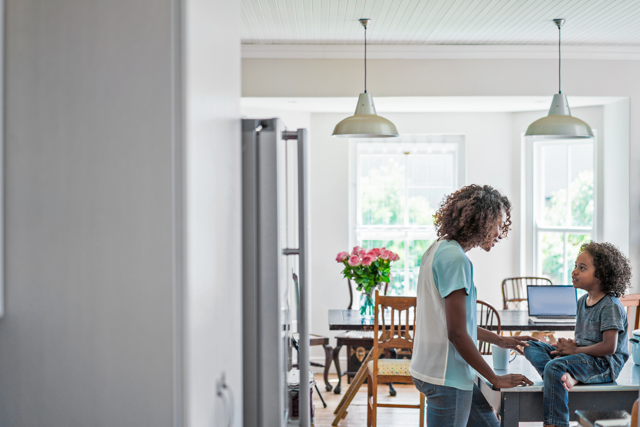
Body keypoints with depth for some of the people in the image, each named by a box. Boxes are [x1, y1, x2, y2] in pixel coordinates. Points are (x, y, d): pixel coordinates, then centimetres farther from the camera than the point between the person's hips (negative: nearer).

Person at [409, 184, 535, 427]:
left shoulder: (439, 249, 11)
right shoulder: (455, 259, -19)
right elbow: (457, 333, -21)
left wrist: (499, 340, 22)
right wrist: (496, 379, -12)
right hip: (446, 378, -10)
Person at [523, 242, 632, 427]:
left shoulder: (610, 306, -15)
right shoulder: (583, 301, 12)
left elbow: (609, 347, -22)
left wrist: (574, 350, -15)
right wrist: (569, 345, -3)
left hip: (604, 364, -9)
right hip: (583, 357, 10)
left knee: (553, 367, -32)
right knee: (531, 347, 1)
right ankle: (566, 376, -26)